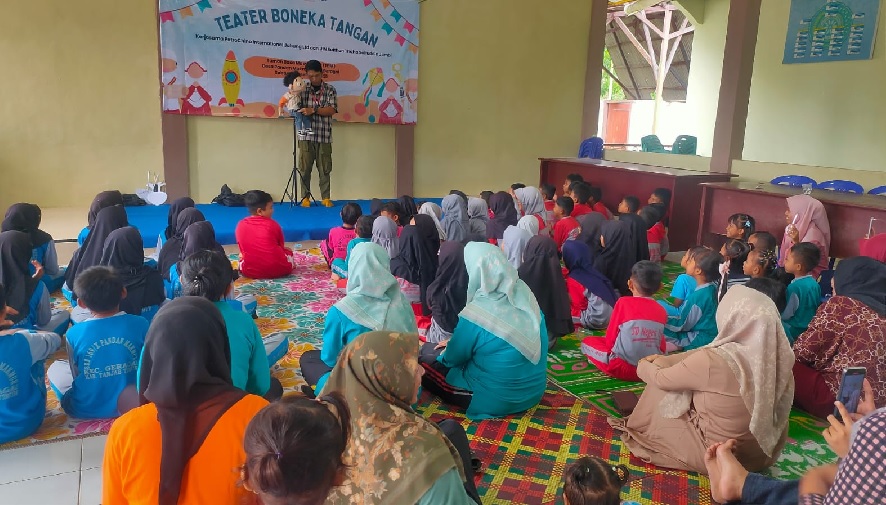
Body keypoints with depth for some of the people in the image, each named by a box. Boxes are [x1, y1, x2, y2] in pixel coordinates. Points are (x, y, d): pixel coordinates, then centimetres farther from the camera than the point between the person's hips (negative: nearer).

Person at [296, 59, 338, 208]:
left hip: (324, 136, 0)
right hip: (306, 135, 0)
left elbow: (332, 110, -6)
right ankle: (305, 197, 9)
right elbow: (295, 108, 4)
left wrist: (313, 110, -18)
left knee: (324, 169, 3)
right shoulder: (302, 89, 8)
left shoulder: (330, 90, 6)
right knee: (304, 168, 1)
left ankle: (326, 197, 11)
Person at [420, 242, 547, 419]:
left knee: (426, 354, 8)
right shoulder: (524, 293, -5)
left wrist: (450, 347, 14)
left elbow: (452, 359, -7)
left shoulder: (475, 314, -25)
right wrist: (455, 342, 17)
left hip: (498, 400, -7)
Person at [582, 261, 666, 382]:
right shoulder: (662, 311, 4)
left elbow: (610, 339, -1)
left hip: (623, 368, -4)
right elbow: (661, 346, 10)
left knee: (587, 341, 15)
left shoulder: (624, 302, -6)